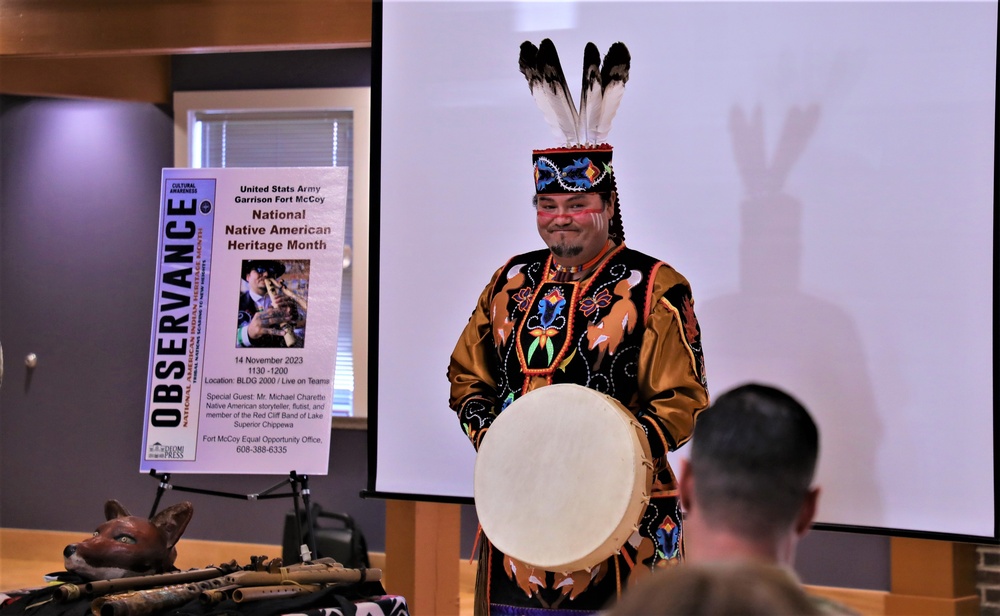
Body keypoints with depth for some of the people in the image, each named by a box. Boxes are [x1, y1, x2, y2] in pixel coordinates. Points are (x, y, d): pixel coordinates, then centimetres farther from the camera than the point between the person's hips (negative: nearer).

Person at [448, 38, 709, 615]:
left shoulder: (657, 289, -5)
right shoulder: (512, 280, 10)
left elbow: (684, 402, -7)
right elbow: (468, 377, 15)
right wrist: (491, 435, -4)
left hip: (619, 510, -4)